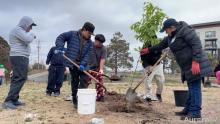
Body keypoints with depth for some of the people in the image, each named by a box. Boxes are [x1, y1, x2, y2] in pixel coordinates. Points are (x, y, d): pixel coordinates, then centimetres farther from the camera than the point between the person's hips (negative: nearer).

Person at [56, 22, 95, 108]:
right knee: (75, 83, 5)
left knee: (84, 83, -1)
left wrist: (83, 64, -19)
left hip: (83, 65, 3)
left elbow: (87, 54, -5)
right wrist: (60, 48, -17)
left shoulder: (89, 42, 3)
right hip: (72, 64, -3)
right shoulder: (72, 34, -4)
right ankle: (75, 101, 16)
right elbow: (60, 38, -1)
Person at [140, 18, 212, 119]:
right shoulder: (171, 37, 14)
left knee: (194, 87, -7)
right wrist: (148, 50, 32)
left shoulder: (185, 31, -14)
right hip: (187, 66, 9)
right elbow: (161, 45, 27)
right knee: (191, 88, 12)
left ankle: (195, 113, -2)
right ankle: (188, 109, 18)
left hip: (194, 65, -9)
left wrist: (195, 61, -27)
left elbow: (196, 44, -21)